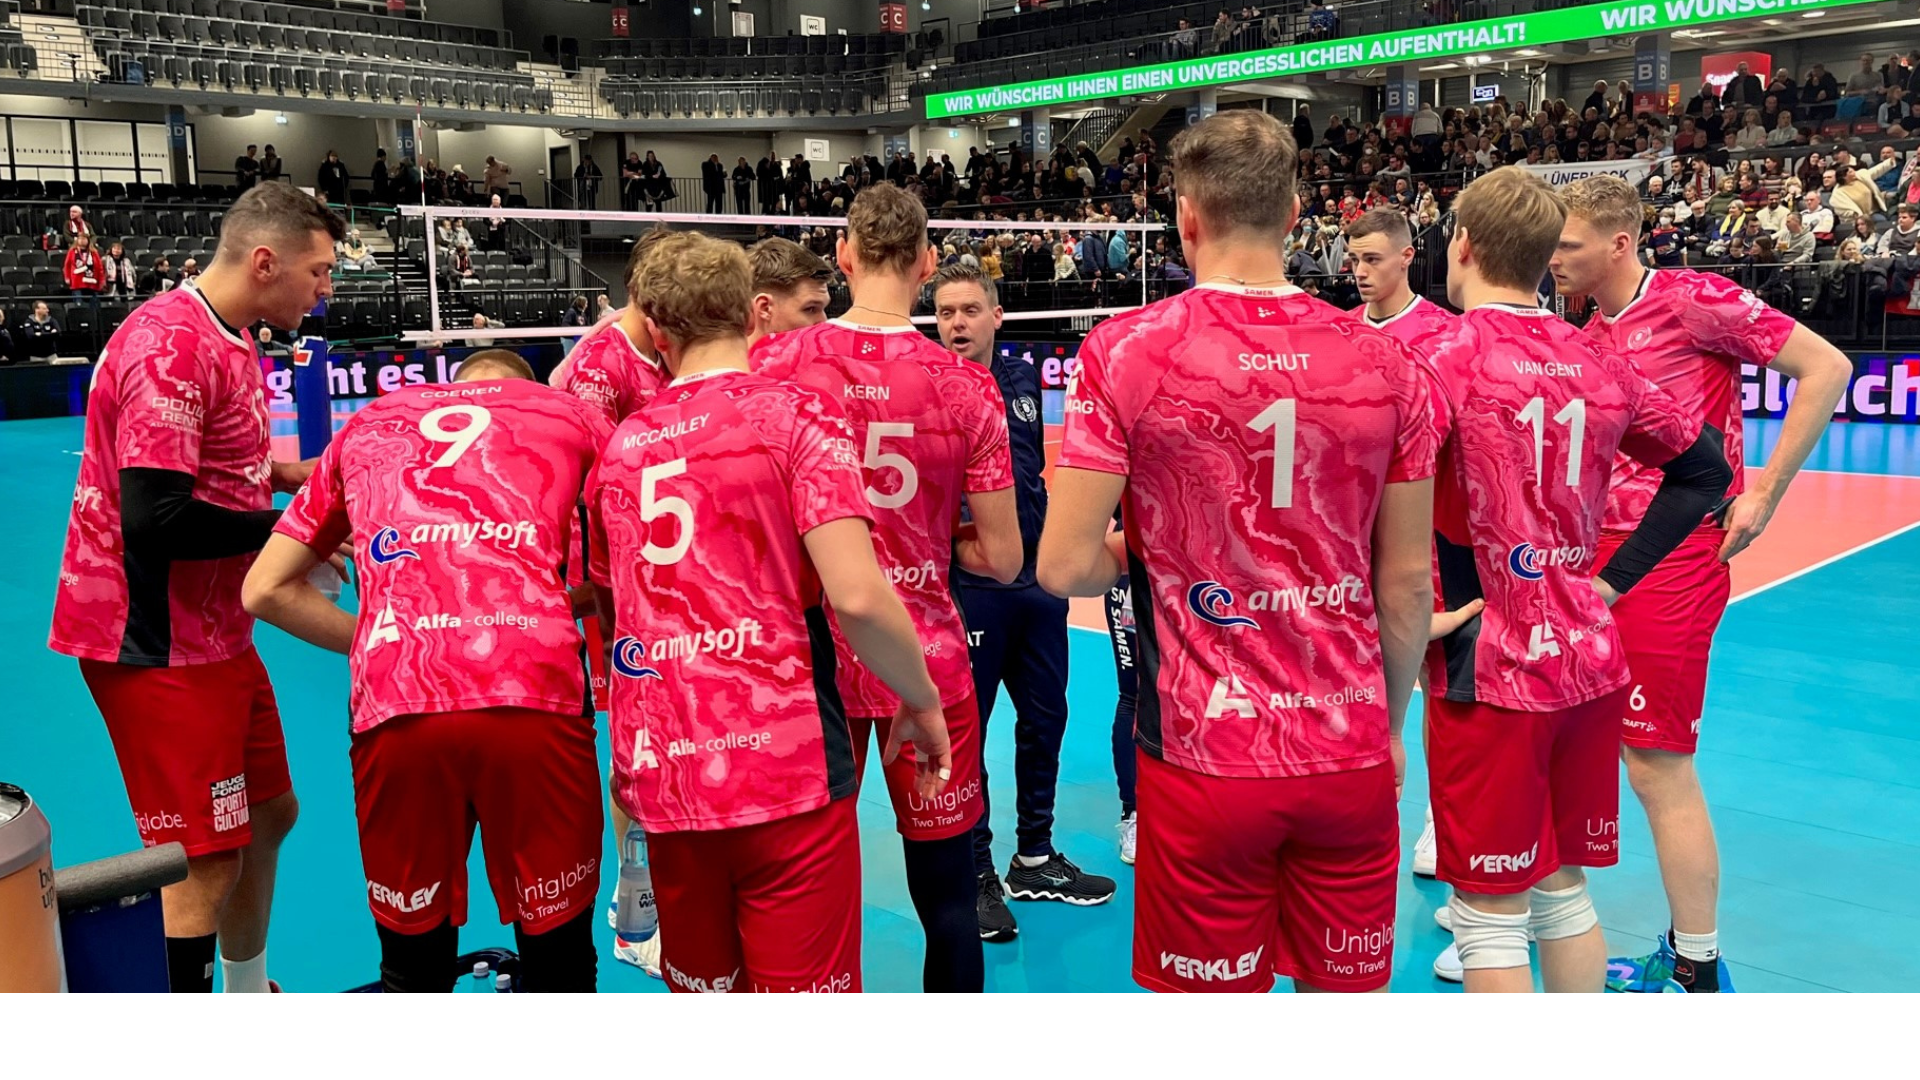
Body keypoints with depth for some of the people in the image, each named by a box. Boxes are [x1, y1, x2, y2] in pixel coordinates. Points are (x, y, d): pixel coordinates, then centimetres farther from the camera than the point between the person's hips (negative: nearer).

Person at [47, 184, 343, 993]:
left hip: (214, 631, 10)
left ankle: (249, 992, 39)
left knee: (268, 814, 20)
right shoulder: (171, 346, -23)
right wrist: (286, 528, -17)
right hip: (159, 646, -10)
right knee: (205, 860, -3)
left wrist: (292, 474, 3)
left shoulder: (227, 341, 10)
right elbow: (155, 515, -28)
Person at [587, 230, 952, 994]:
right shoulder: (797, 414, -5)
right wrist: (921, 701, -2)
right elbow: (856, 596, -17)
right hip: (787, 774, -5)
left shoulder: (620, 444, 9)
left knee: (701, 987, 20)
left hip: (664, 782, 5)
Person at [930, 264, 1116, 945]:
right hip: (967, 588, -6)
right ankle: (976, 874, 17)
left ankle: (1034, 860, 31)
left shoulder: (1023, 379, 10)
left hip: (1037, 581, 6)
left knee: (1044, 719, 15)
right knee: (966, 731, 2)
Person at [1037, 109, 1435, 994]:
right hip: (1353, 755, 3)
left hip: (1203, 757, -2)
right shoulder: (1383, 360, -1)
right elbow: (1408, 582, 4)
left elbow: (1066, 567, -12)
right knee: (1345, 991, 19)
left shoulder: (1125, 351, -9)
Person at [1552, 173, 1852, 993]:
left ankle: (1698, 970, 14)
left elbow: (1825, 368, -11)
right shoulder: (1589, 338, 13)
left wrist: (1763, 495, -13)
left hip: (1673, 557, -8)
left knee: (1660, 766, -3)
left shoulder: (1691, 300, -9)